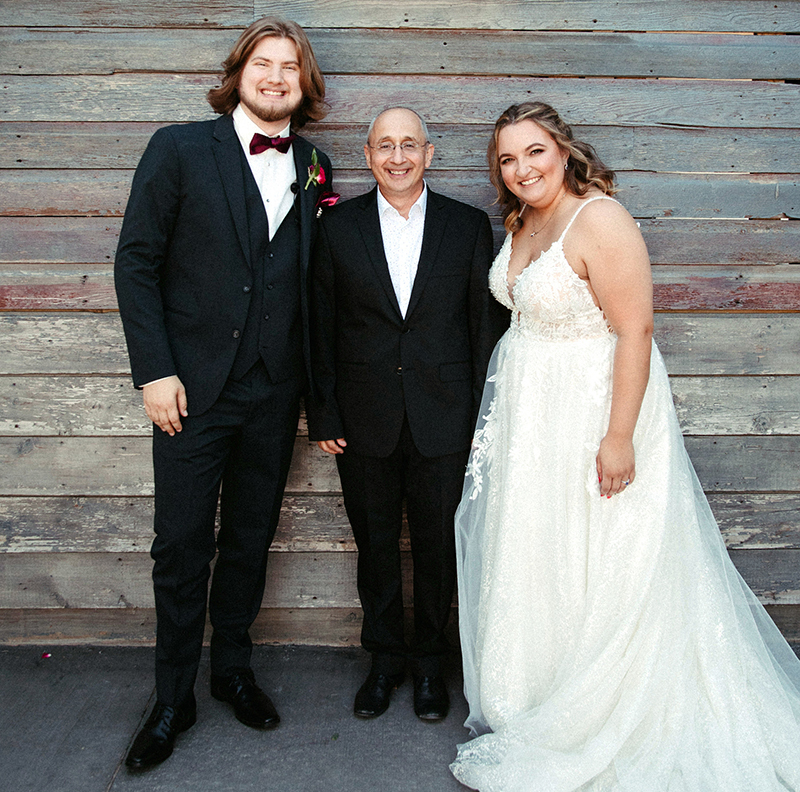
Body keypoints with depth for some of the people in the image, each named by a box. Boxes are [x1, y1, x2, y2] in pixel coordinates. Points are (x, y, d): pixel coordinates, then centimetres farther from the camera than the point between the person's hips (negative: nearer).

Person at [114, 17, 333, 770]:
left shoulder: (314, 167, 8)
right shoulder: (179, 149, -2)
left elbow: (314, 276, 9)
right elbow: (136, 262, -4)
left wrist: (312, 379, 1)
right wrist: (154, 370, -11)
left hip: (274, 390, 3)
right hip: (193, 387, -3)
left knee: (250, 539, 15)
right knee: (182, 546, 5)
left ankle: (232, 668, 34)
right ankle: (172, 698, 23)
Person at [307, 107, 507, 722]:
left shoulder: (469, 226, 2)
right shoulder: (339, 227, 2)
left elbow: (485, 326, 2)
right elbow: (320, 329, 3)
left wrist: (485, 417, -1)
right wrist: (323, 416, -1)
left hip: (443, 419, 0)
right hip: (365, 422, 1)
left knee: (439, 546, 11)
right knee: (375, 544, 13)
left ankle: (430, 661, 33)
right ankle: (385, 658, 33)